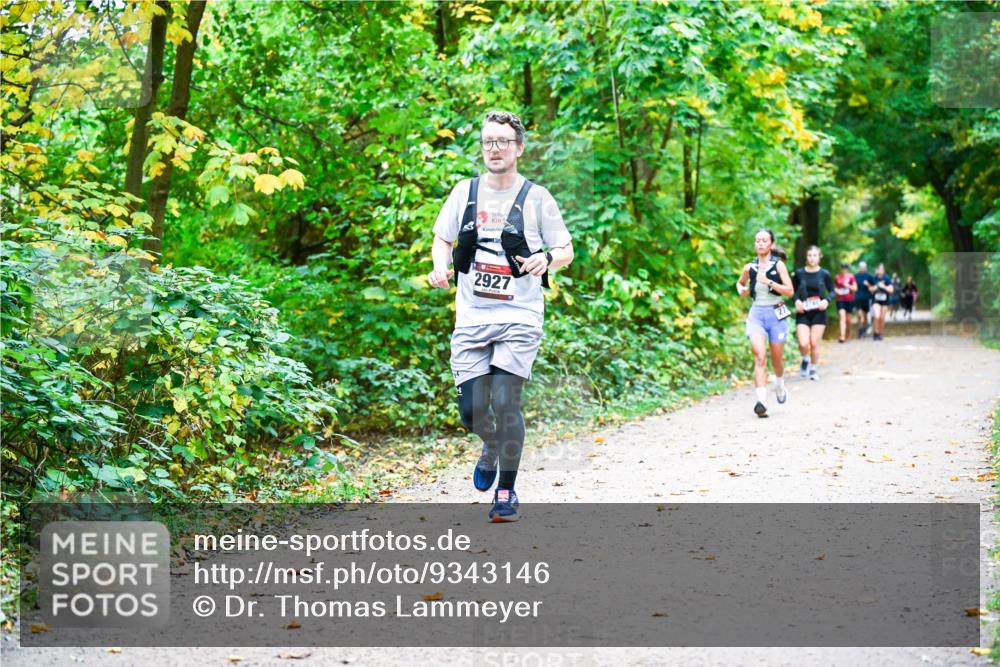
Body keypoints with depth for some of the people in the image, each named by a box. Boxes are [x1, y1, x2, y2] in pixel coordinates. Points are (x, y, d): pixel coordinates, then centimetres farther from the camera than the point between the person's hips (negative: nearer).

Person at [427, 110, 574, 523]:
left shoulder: (536, 198, -1)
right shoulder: (465, 192, 7)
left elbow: (567, 251, 5)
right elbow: (441, 239, 16)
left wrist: (548, 259, -18)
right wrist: (440, 267, -6)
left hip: (519, 319, -2)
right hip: (471, 318, 3)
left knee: (505, 401, -13)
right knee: (472, 408, -1)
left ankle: (506, 493, 4)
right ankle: (492, 447, 35)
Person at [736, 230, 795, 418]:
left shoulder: (778, 265, -4)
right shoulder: (749, 267, 5)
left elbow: (790, 291, -11)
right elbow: (740, 283, 26)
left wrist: (769, 282, -21)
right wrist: (741, 290, 3)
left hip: (776, 313, -1)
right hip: (757, 313, 1)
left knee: (776, 359, 12)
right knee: (760, 357, -17)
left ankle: (779, 384, 47)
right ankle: (761, 402, -26)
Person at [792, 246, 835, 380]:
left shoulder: (824, 274, -2)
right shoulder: (799, 273, -2)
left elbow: (832, 291, 8)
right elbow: (793, 290, 9)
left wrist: (827, 300, -11)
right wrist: (796, 300, -10)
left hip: (819, 312, 0)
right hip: (803, 313, 0)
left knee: (814, 343, 0)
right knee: (804, 344, -13)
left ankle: (813, 369, 21)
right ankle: (805, 360, 20)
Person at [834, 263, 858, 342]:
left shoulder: (851, 277, -3)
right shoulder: (837, 277, 1)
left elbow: (855, 288, -3)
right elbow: (834, 287, 14)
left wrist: (848, 286, -18)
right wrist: (836, 290, -8)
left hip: (849, 300, 0)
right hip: (840, 299, 0)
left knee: (848, 318, 11)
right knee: (842, 316, -14)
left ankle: (848, 333, 36)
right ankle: (842, 336, -21)